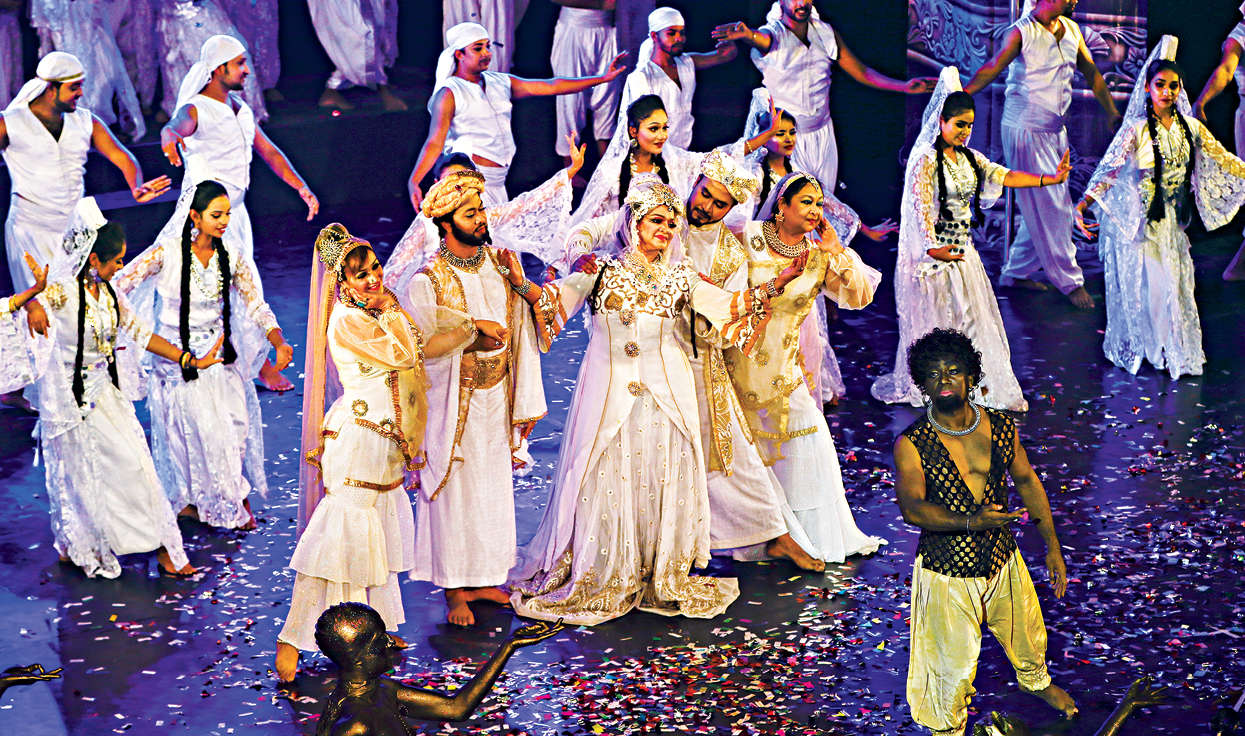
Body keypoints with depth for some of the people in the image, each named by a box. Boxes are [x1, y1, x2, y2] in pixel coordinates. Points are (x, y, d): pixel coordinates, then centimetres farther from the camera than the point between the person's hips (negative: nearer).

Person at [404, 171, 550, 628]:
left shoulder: (501, 265, 2)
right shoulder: (427, 281, -13)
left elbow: (523, 335, 3)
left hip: (497, 401, 5)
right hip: (453, 407, -5)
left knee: (495, 488, 13)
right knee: (455, 492, 3)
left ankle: (483, 578, 29)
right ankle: (455, 590, 16)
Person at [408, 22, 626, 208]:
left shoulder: (500, 83, 12)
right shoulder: (450, 93, -7)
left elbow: (549, 87, 11)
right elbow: (435, 142, -15)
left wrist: (602, 79, 7)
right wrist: (413, 182, -29)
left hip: (497, 183, 7)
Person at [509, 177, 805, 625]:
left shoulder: (678, 276, 8)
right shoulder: (601, 267, 2)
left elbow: (725, 305, 0)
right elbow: (562, 295, -11)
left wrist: (771, 287, -13)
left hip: (665, 394, 2)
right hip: (609, 391, -2)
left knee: (664, 481, 4)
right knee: (605, 482, 0)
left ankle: (663, 580, 18)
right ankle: (597, 582, 14)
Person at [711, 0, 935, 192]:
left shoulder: (826, 34, 2)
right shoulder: (775, 33, -13)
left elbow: (861, 72, 7)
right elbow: (763, 39, -40)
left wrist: (905, 86, -4)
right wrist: (747, 34, -66)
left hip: (822, 133, 5)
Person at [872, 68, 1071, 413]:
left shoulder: (968, 158, 9)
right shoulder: (926, 159, -14)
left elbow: (1004, 176, 4)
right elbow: (920, 206, -20)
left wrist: (1051, 179, -5)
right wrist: (932, 247, -28)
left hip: (963, 247, 8)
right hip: (937, 248, -8)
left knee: (971, 315, 8)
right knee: (937, 317, -1)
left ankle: (977, 381, 16)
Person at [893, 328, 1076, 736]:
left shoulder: (1001, 427, -5)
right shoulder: (911, 444, -18)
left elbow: (1026, 481, 7)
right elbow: (912, 507, -29)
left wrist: (1052, 546, 10)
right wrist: (969, 523, -42)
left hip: (1003, 561, 5)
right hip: (947, 573, -4)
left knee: (1028, 637, 27)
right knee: (953, 664, 7)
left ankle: (1036, 680, 61)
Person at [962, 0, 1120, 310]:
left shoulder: (1072, 30, 8)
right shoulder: (1022, 32, -13)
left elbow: (1091, 72, 14)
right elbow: (991, 68, -22)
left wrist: (1112, 113, 12)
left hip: (1056, 131, 8)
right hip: (1025, 130, -8)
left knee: (1050, 206, 10)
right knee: (1048, 206, -5)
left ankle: (1017, 272, 24)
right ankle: (1069, 281, 3)